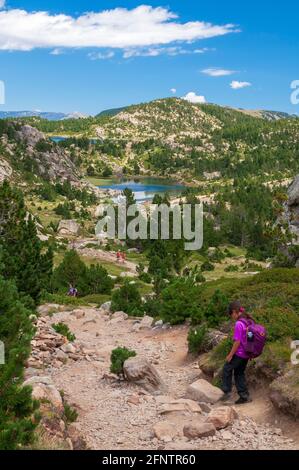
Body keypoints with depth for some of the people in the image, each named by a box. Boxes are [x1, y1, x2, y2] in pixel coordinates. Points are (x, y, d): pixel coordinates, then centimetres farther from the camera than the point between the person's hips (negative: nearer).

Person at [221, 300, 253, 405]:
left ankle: (227, 392, 16)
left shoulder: (239, 324, -22)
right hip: (247, 354, 8)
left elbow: (237, 342, -22)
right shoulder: (249, 321, 3)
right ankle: (244, 396, 21)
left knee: (227, 370, 11)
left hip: (239, 354, -8)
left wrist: (230, 355, -12)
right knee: (239, 373, 19)